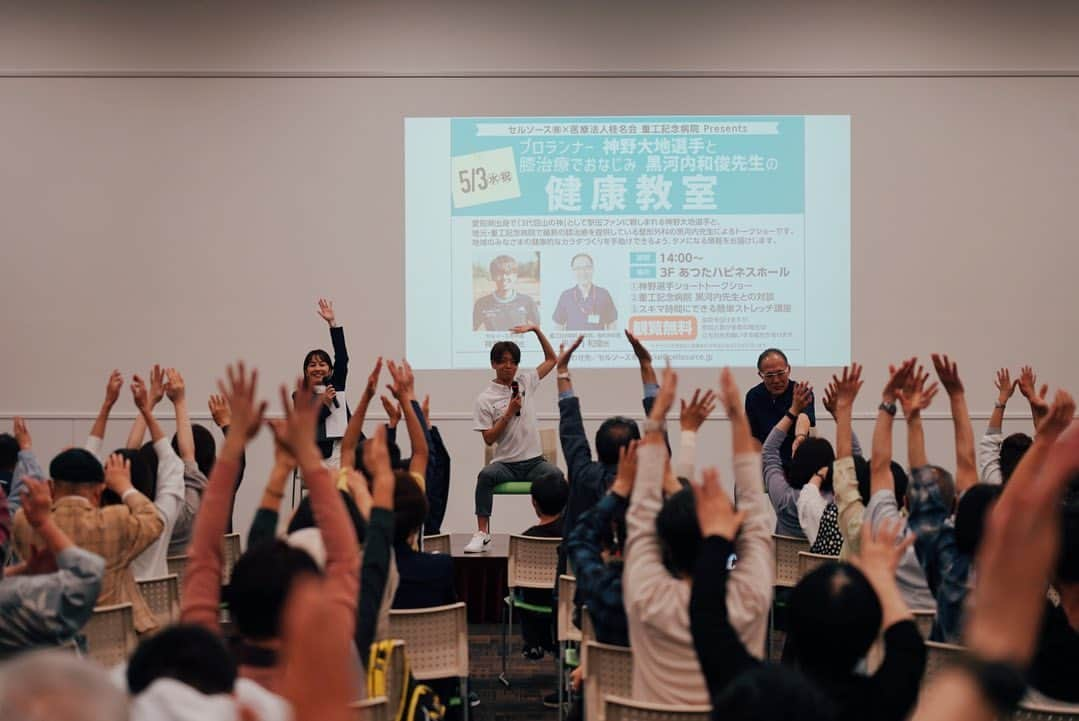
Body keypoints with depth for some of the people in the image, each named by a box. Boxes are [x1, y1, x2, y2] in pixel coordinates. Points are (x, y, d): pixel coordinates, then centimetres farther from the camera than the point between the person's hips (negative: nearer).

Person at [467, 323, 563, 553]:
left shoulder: (525, 382, 11)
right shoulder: (485, 399, 0)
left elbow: (552, 359, 20)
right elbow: (489, 438, -4)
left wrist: (537, 330, 9)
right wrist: (509, 413, -12)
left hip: (533, 461, 2)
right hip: (505, 463, -2)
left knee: (556, 475, -31)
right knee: (486, 475, -35)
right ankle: (482, 533, -31)